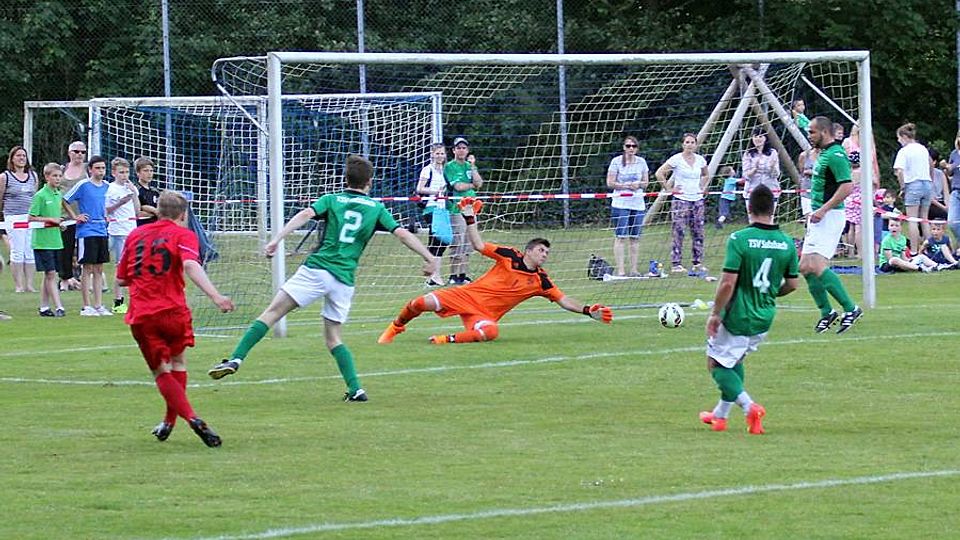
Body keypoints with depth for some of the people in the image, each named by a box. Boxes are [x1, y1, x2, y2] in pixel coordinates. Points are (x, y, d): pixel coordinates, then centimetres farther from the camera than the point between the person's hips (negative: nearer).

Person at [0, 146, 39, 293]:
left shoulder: (33, 176, 12)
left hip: (31, 218, 4)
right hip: (14, 218, -4)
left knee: (30, 252, 1)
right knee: (17, 252, -6)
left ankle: (29, 284, 4)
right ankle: (18, 285, -2)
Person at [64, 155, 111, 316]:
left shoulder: (106, 187, 11)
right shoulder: (83, 185, -8)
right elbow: (64, 201, -6)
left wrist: (105, 216, 13)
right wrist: (75, 217, -7)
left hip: (101, 231, 6)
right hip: (86, 232, -6)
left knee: (99, 269, 9)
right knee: (88, 269, -3)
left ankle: (98, 306, 13)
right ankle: (87, 307, 1)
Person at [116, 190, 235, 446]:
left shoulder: (135, 235, 14)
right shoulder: (183, 235, 2)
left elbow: (122, 279, 17)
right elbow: (190, 266, -19)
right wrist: (216, 296, -29)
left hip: (140, 316, 2)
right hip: (173, 311, -2)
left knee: (162, 373, 7)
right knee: (178, 363, 23)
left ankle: (191, 418, -14)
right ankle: (169, 422, 26)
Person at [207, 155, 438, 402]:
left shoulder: (331, 200, 10)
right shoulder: (376, 209, 14)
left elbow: (305, 214, -8)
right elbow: (402, 234, 7)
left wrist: (277, 239, -16)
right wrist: (430, 259, 12)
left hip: (317, 269, -3)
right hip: (345, 280, 3)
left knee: (273, 312, -4)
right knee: (333, 336, 15)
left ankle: (235, 360, -17)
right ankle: (355, 389, 2)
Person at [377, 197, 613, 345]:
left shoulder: (540, 280, 6)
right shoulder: (510, 256, -1)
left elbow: (563, 300, 6)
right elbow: (479, 245, -4)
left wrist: (588, 311, -7)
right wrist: (470, 218, -14)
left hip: (485, 315, 1)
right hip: (468, 296, -1)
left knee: (491, 332, -38)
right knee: (424, 302, -20)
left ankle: (449, 339, -19)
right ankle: (396, 328, 9)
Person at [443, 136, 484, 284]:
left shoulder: (469, 166, 15)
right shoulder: (449, 167, -3)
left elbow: (479, 183, 1)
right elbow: (458, 186, -13)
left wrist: (472, 166, -3)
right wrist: (472, 185, 1)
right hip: (456, 209, -6)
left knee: (467, 245, 7)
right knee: (457, 244, -10)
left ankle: (463, 275, 12)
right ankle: (453, 277, -7)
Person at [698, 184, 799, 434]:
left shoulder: (739, 239, -18)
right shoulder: (787, 243, -2)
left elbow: (728, 283, -21)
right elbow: (792, 284, 5)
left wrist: (715, 313, -9)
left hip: (737, 317, -6)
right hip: (765, 319, 6)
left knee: (717, 364, 10)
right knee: (735, 361, 26)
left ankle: (749, 406, -9)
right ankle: (720, 415, 32)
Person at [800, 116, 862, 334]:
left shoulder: (836, 155, -15)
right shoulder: (823, 154, 17)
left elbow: (846, 187, -23)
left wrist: (823, 209, -23)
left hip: (829, 217, -10)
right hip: (819, 217, 10)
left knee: (816, 266, -18)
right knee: (805, 268, 7)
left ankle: (850, 308, -11)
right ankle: (826, 312, 16)